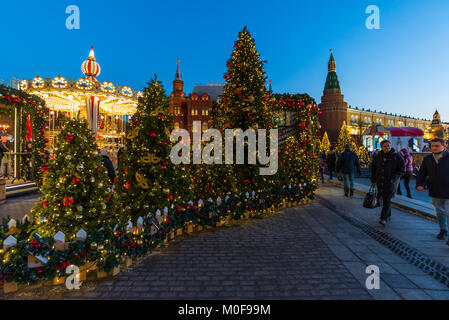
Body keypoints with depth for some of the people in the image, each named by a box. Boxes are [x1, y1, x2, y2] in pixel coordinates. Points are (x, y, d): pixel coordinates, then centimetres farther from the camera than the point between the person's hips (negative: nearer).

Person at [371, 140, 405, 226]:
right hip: (380, 181, 4)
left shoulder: (396, 156, -4)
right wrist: (373, 180, 14)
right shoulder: (377, 156, 7)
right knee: (384, 199, 12)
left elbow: (402, 170, -2)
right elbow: (373, 169, 17)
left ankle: (384, 219, -11)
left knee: (387, 199, -10)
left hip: (391, 182, -4)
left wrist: (394, 177, -16)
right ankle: (388, 215, 30)